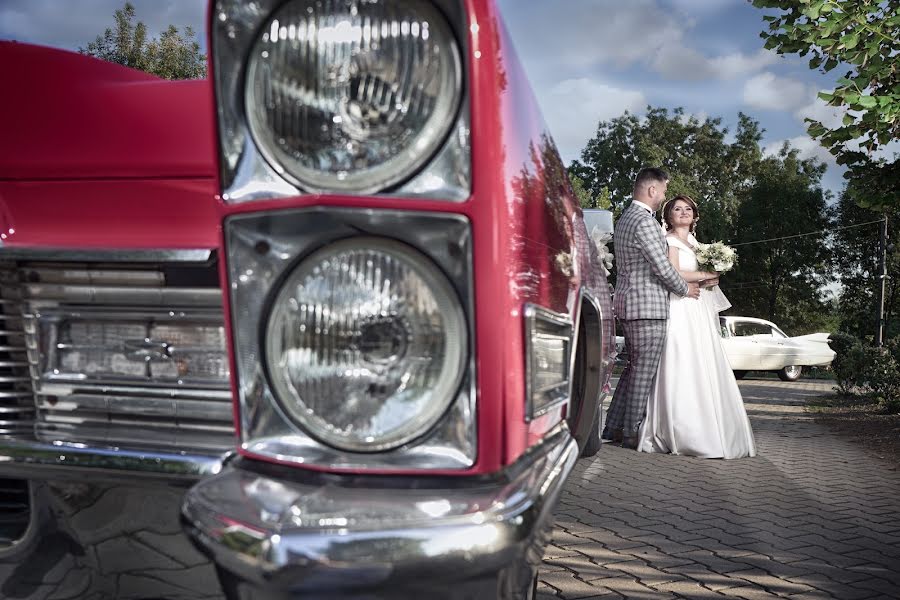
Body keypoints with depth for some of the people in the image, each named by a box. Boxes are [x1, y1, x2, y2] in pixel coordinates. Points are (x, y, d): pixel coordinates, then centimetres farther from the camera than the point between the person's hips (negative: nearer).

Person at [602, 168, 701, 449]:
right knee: (644, 371, -2)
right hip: (648, 306, -10)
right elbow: (663, 267, -16)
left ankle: (614, 427, 17)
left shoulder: (625, 218, 17)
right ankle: (631, 432, 4)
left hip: (628, 304, 10)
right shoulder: (644, 221, -15)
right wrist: (685, 289, 2)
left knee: (634, 367, 15)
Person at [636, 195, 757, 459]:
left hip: (700, 312, 8)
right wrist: (705, 275, -3)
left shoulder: (694, 242, 23)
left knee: (705, 371, 4)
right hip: (680, 311, -8)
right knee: (682, 370, -10)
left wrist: (712, 280, 4)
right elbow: (675, 274, -14)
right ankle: (679, 434, -7)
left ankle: (707, 433, 8)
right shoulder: (670, 241, -1)